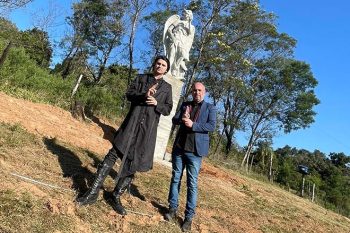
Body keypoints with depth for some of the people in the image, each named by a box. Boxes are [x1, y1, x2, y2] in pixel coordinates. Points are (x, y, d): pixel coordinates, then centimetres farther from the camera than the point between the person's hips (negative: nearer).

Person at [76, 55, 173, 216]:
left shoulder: (167, 87, 15)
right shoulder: (141, 78, 15)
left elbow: (168, 109, 11)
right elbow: (129, 94, 4)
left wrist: (156, 103, -9)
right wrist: (143, 95, -15)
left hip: (148, 128, 1)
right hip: (132, 122, 0)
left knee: (133, 162, 2)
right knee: (113, 154, -8)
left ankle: (116, 197, 15)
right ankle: (93, 192, -2)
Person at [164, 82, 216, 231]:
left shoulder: (210, 108, 3)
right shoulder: (185, 105, 14)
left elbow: (212, 126, -10)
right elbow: (174, 120, 6)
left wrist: (192, 125, -19)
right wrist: (182, 119, -16)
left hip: (195, 150, -4)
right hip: (179, 147, 4)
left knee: (192, 183, 0)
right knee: (175, 178, 10)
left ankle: (189, 217, 7)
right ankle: (173, 209, 22)